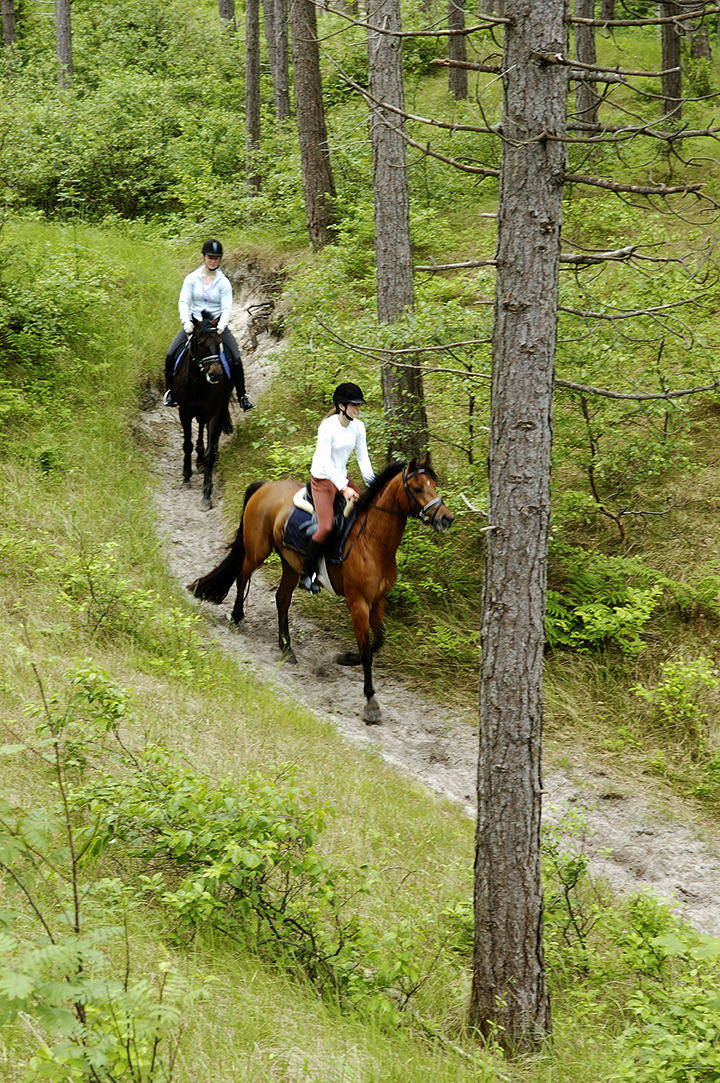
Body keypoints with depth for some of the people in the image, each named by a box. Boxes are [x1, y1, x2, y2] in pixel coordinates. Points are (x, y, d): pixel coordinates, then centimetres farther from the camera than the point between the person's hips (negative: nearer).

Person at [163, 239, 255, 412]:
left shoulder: (223, 282, -4)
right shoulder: (192, 278, -2)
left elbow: (226, 308, -9)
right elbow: (183, 302, -5)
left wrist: (220, 328, -26)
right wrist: (186, 321, -23)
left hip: (217, 324, -1)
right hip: (194, 324, 1)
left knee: (235, 359, -17)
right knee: (171, 354, -16)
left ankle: (242, 396, -1)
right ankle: (170, 391, 4)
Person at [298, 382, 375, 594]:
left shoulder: (358, 427, -1)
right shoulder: (328, 427, -22)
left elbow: (363, 458, 4)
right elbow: (325, 463, -24)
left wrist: (371, 484, -10)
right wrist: (344, 489, -30)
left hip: (342, 478, 7)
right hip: (322, 479, -7)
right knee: (326, 527, -19)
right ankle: (306, 574, -5)